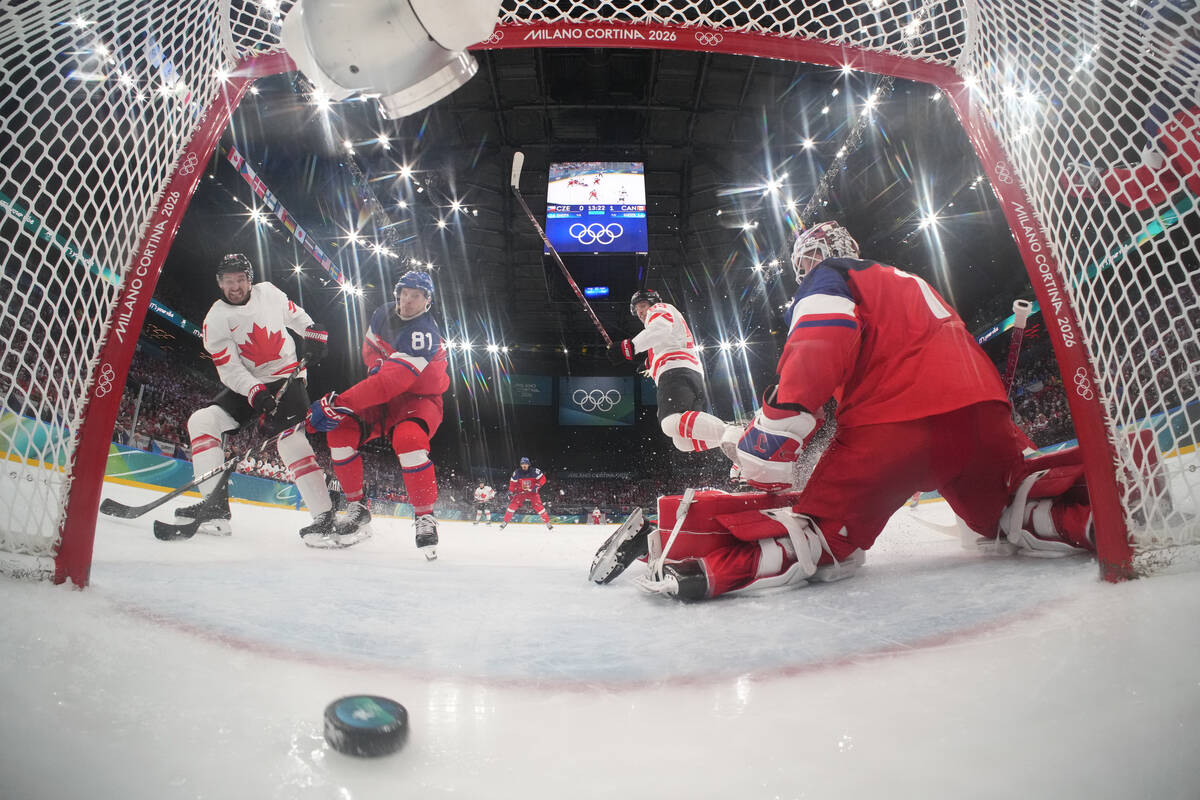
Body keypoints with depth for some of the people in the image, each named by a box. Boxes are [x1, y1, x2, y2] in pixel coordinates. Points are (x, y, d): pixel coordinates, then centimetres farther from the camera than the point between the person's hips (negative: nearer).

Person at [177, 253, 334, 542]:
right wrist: (255, 392, -30)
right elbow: (229, 369, -14)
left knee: (291, 440, -22)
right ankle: (215, 507, -13)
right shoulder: (216, 320, -7)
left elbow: (294, 314, 16)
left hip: (287, 379, -3)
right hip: (246, 385, 3)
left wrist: (313, 334, -1)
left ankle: (326, 517, -25)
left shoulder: (269, 293, -3)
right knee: (203, 420, -14)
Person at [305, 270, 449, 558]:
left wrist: (339, 402, -43)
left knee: (407, 438, -37)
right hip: (385, 397, 7)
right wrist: (376, 364, -7)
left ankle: (425, 517, -22)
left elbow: (391, 381, -38)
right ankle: (357, 508, 0)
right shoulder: (384, 313, 0)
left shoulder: (425, 333, -27)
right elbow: (370, 346, 19)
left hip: (419, 398, -7)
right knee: (340, 431, -15)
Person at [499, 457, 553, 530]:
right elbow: (513, 482, 3)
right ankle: (505, 522, 2)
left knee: (538, 506, -13)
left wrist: (537, 486, -23)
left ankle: (547, 522, -2)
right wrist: (511, 492, -4)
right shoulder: (517, 472, -9)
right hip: (521, 492, 2)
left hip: (532, 492, -2)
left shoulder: (534, 471, -16)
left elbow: (542, 478, -11)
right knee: (513, 505, -12)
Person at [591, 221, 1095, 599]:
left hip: (893, 419, -6)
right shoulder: (910, 284, 40)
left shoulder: (829, 279, 13)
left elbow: (819, 344, -9)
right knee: (1012, 513, 28)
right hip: (976, 406, 7)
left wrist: (778, 423, -19)